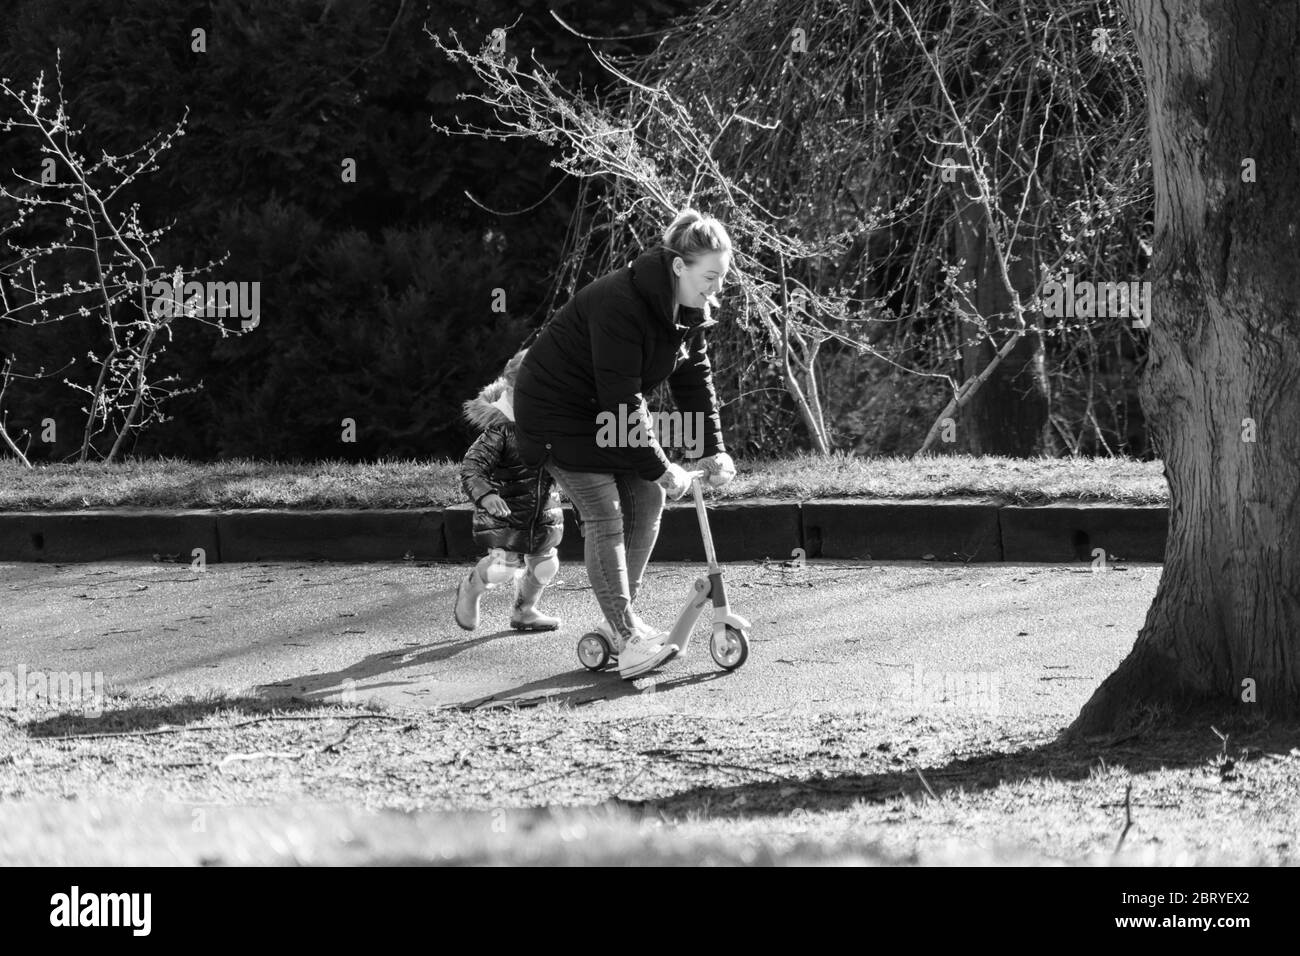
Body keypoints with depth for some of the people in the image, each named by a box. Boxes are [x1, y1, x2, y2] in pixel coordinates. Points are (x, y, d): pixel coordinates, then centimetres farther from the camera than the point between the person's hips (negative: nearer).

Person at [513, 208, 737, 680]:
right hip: (558, 408, -9)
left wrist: (713, 448, -5)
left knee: (646, 501, 5)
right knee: (604, 516, -13)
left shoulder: (691, 308, -4)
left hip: (608, 411, 9)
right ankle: (627, 638, -12)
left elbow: (695, 376, 3)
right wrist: (660, 468, -27)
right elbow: (622, 398, -32)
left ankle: (620, 618, 17)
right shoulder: (620, 305, -33)